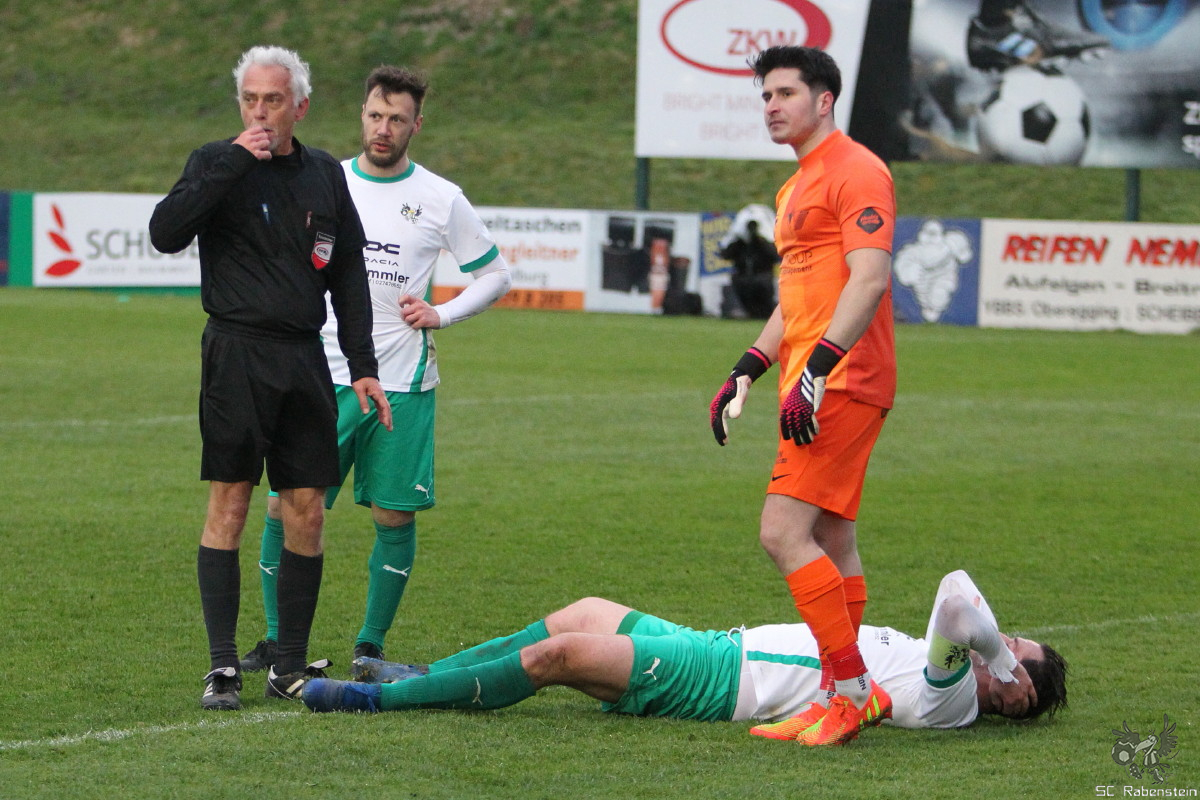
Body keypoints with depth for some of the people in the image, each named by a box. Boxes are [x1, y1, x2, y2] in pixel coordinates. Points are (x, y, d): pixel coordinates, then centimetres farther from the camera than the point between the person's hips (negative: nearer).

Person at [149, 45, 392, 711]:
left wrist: (363, 366, 12)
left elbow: (348, 276, 17)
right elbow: (165, 232, -16)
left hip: (305, 358, 4)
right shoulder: (217, 164, 1)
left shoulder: (325, 175, 13)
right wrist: (233, 163, -17)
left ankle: (291, 666, 9)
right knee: (228, 504, -6)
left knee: (307, 512, 2)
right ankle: (222, 667, -3)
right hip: (236, 353, -4)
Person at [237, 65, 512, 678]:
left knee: (395, 517, 0)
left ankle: (371, 644, 14)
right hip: (325, 377, 1)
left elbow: (494, 274, 12)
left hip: (404, 385, 0)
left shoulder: (441, 200, 3)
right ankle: (277, 639, 7)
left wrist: (440, 315, -2)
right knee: (286, 508, -6)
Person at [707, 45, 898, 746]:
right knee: (831, 543, 9)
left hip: (842, 385, -10)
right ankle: (844, 698, 11)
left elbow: (869, 278, -20)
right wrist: (747, 370, 20)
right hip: (820, 390, 10)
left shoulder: (856, 171, -9)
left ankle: (853, 687, -13)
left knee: (784, 532, -16)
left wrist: (815, 370, -25)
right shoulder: (798, 188, 22)